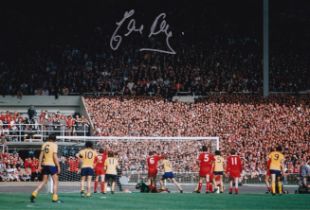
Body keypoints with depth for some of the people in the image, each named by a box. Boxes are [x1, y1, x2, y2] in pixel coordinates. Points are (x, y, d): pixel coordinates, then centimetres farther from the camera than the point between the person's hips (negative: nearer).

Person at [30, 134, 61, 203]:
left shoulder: (44, 144, 8)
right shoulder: (54, 145, -7)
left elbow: (41, 155, 6)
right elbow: (55, 157, -13)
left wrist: (39, 165, 9)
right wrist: (58, 167, -8)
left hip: (44, 164, 5)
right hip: (52, 165, -5)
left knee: (44, 181, 14)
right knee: (55, 181, 6)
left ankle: (34, 194, 1)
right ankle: (55, 198, 4)